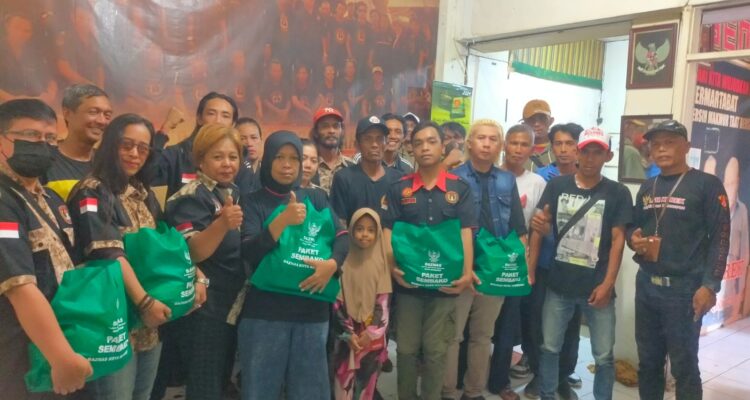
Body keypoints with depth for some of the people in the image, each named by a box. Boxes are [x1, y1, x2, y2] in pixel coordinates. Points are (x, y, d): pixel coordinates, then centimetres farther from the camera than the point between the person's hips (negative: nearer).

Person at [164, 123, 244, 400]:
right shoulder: (192, 198, -13)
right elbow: (192, 252, -25)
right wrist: (223, 224, -39)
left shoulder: (235, 193, 10)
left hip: (236, 302, 8)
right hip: (205, 305, -8)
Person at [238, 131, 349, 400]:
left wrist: (332, 263, -18)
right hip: (264, 312, -2)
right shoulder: (253, 203, 2)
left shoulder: (315, 199, 10)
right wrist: (283, 221, -23)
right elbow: (248, 252, -11)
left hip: (312, 310, 3)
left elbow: (343, 236, 2)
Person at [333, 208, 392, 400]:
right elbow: (337, 301, -2)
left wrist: (371, 333, -8)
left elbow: (383, 303, 0)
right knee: (344, 382, -1)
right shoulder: (344, 262, -1)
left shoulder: (381, 263, 1)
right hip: (347, 335, 0)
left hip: (373, 336, 1)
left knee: (367, 383, 5)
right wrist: (348, 333, -8)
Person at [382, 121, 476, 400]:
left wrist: (466, 272, -15)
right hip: (408, 281, 1)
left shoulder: (459, 188, 1)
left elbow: (465, 232, -3)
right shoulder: (399, 188, 2)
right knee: (406, 349, 12)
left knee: (436, 351, 10)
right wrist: (392, 267, -15)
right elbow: (388, 231, 0)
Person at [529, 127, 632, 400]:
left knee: (604, 356, 7)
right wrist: (530, 269, 0)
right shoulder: (557, 186, 2)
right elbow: (539, 228, 5)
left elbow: (618, 240, -4)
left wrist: (607, 284, -10)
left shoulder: (618, 193, -2)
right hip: (558, 285, 2)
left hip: (596, 287, -1)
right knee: (549, 347, 12)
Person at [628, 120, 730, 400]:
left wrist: (709, 285, -15)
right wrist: (633, 239, -4)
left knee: (684, 366, 3)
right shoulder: (647, 188, 13)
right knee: (647, 362, 15)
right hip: (646, 285, 6)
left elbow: (720, 238, -8)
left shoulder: (707, 185, -4)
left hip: (684, 289, -5)